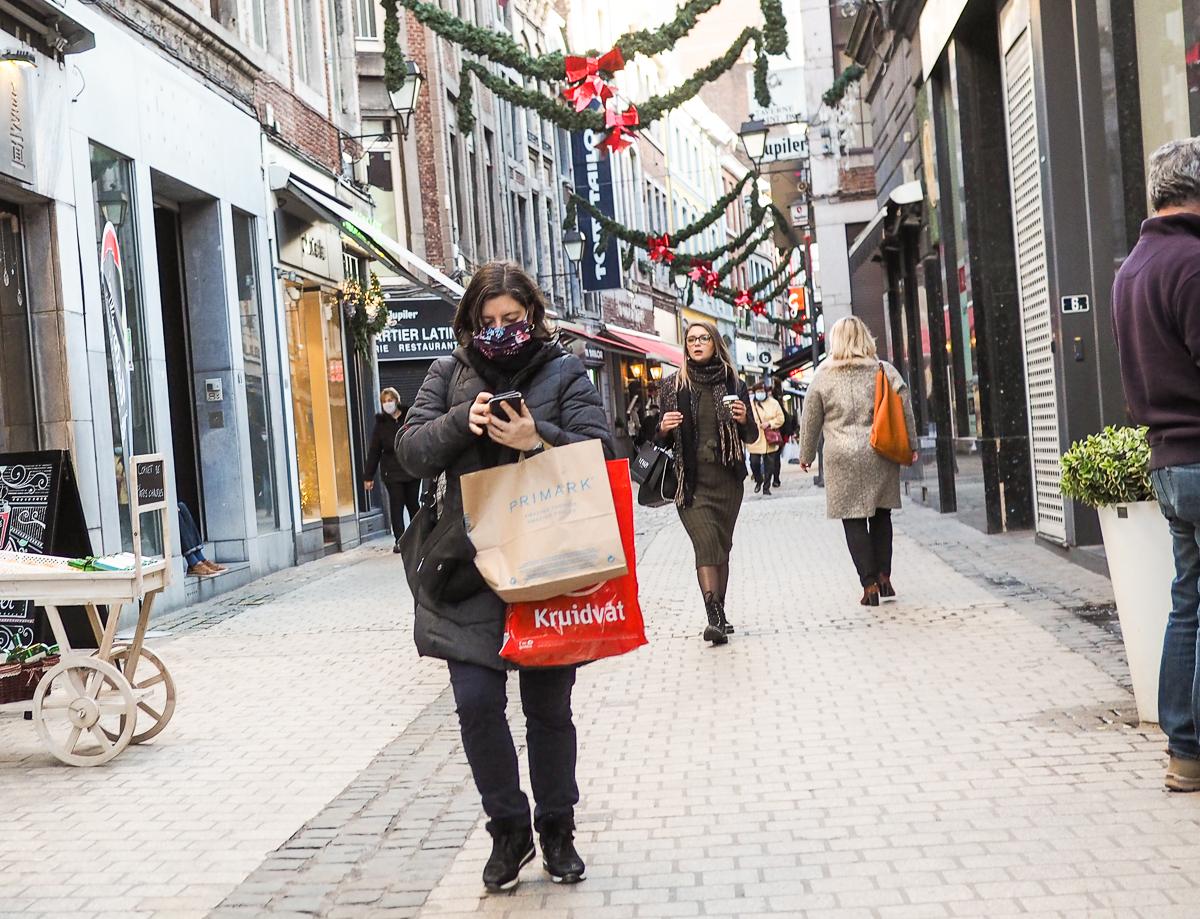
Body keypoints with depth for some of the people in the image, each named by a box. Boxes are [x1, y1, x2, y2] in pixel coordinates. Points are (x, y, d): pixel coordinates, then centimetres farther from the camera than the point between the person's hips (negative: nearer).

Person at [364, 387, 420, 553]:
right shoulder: (381, 423, 4)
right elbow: (374, 451, 5)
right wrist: (368, 476, 4)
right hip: (392, 472, 0)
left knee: (413, 504, 10)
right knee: (396, 505, -4)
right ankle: (399, 541, -1)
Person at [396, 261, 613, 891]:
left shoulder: (564, 372, 2)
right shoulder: (451, 373, 8)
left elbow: (601, 453, -6)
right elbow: (411, 452, 2)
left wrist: (537, 439, -22)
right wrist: (461, 422, -16)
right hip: (470, 569, 1)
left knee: (548, 708, 9)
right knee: (476, 703, -5)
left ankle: (556, 828, 27)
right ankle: (508, 828, 15)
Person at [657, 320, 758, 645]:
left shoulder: (733, 384, 8)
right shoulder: (673, 385, 6)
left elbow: (751, 437, 13)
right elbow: (662, 440, 12)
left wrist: (743, 420, -8)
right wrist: (664, 428, -10)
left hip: (727, 478, 2)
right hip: (690, 480, -2)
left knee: (722, 546, 6)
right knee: (706, 542, -16)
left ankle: (718, 615, 16)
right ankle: (715, 617, -22)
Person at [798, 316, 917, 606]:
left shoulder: (823, 376, 1)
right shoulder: (884, 370, 3)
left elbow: (810, 421, 6)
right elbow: (904, 407, 2)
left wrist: (806, 455, 18)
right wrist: (911, 445, 10)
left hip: (843, 458, -2)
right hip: (882, 455, 2)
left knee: (853, 520, 1)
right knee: (881, 516, 15)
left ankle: (870, 584, -3)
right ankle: (884, 576, 14)